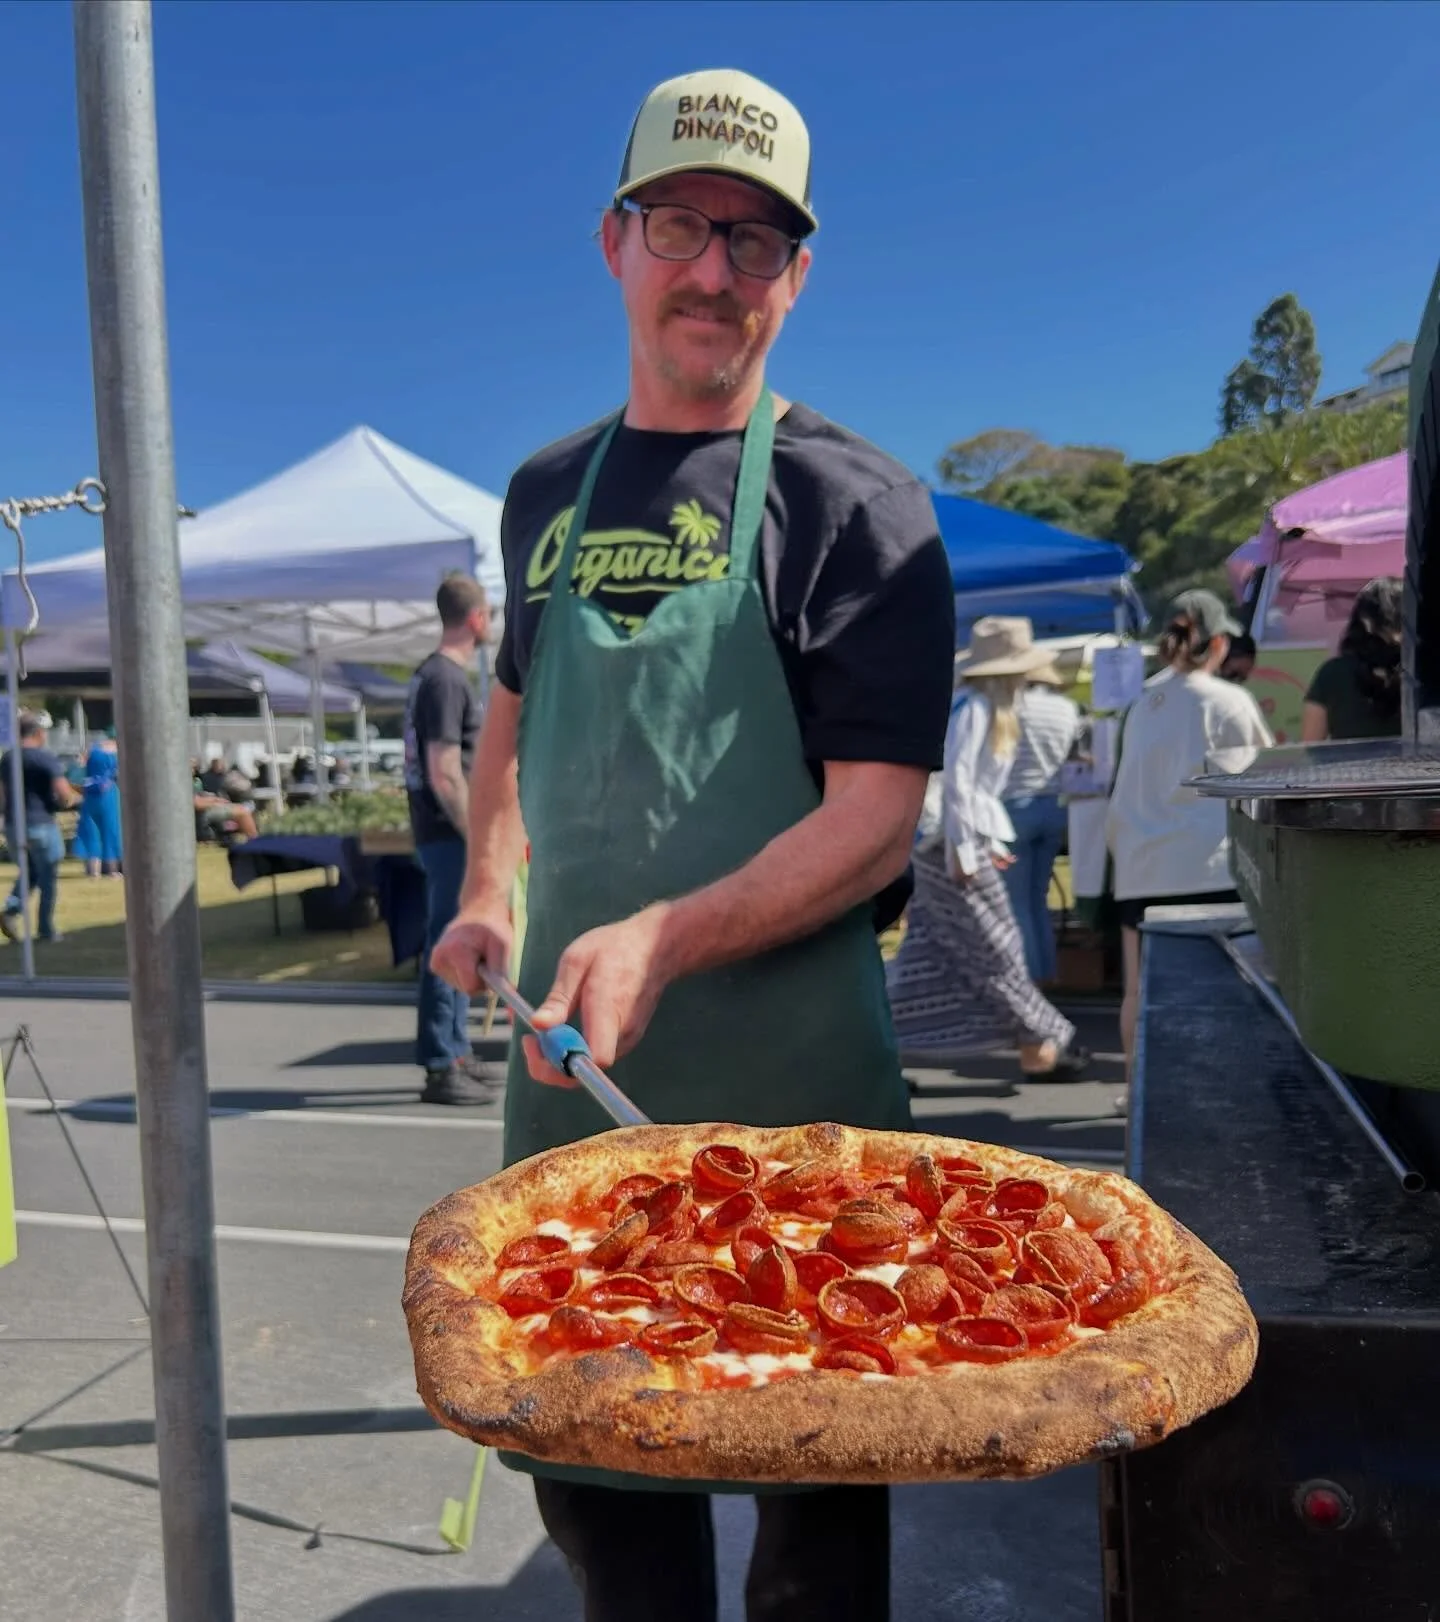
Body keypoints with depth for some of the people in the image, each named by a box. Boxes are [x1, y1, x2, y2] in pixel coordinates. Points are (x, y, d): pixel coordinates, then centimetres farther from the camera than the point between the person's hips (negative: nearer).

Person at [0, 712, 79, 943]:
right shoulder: (45, 758, -12)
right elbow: (65, 795, -16)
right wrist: (74, 799, 5)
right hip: (41, 825, -6)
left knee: (30, 872, 23)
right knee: (48, 877, 6)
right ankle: (46, 930, 9)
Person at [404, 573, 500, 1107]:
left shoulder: (433, 674, 15)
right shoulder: (447, 680, -16)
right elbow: (445, 775, -21)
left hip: (444, 833, 10)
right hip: (449, 833, -10)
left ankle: (456, 1053, 25)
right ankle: (440, 1068, 1)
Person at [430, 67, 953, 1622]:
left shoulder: (854, 504, -6)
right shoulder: (548, 492, 11)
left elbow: (876, 819, -13)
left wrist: (665, 939, -26)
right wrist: (488, 889, 10)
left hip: (791, 1068, -4)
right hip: (571, 1046, 5)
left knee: (816, 1468, 12)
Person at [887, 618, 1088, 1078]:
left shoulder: (990, 709, 16)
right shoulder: (975, 708, -15)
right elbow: (956, 780, -20)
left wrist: (990, 843, 20)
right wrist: (963, 849, -20)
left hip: (966, 843, 10)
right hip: (953, 846, -10)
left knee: (930, 955, 11)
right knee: (994, 951, 2)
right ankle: (1040, 1046, 14)